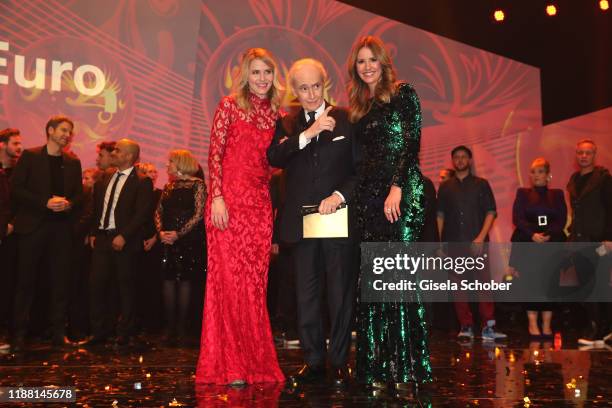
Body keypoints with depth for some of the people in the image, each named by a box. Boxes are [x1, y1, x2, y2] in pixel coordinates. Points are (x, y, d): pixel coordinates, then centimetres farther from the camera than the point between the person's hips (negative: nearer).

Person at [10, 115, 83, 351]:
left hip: (61, 227, 3)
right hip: (33, 226, -3)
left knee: (60, 281, 4)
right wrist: (45, 202, -15)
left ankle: (58, 332, 11)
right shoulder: (30, 156, 1)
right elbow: (16, 190, -5)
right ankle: (19, 333, 9)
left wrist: (68, 204, -10)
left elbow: (79, 194, 13)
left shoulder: (73, 162, 12)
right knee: (26, 281, 1)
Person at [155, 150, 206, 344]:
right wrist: (161, 231, -5)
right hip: (167, 239, 5)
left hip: (188, 239, -5)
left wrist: (179, 234, -16)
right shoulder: (168, 187, 16)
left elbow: (199, 214, -10)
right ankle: (170, 325, 7)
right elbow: (159, 212, 13)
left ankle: (181, 327, 3)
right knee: (168, 279, 2)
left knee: (185, 279, -3)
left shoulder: (197, 185, -3)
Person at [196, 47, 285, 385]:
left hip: (260, 205, 4)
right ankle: (229, 366, 3)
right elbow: (214, 153, -4)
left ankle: (255, 362, 14)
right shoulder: (230, 105, 2)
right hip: (229, 201, -4)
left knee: (255, 283, 6)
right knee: (230, 278, -4)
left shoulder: (276, 114, 15)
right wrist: (217, 197, -13)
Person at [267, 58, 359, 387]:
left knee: (341, 292, 3)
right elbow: (274, 157, -7)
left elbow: (361, 166, 2)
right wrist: (308, 134, -16)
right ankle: (314, 359, 18)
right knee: (306, 294, 7)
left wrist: (340, 195, -12)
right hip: (301, 220, 2)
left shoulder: (346, 119, 4)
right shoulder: (287, 124, 11)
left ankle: (339, 360, 14)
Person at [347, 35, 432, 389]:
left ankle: (407, 364, -4)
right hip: (370, 196, 6)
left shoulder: (403, 94, 3)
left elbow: (411, 144, -7)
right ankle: (378, 364, 9)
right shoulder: (360, 107, 20)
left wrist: (397, 187, -18)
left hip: (403, 193, -6)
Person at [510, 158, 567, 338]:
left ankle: (546, 326, 0)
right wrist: (533, 234, -17)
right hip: (528, 245, -1)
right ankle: (533, 325, -1)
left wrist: (548, 234, -15)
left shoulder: (557, 194, 13)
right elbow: (517, 218, -1)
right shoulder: (523, 193, 11)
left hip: (551, 244, 1)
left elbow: (562, 220, 2)